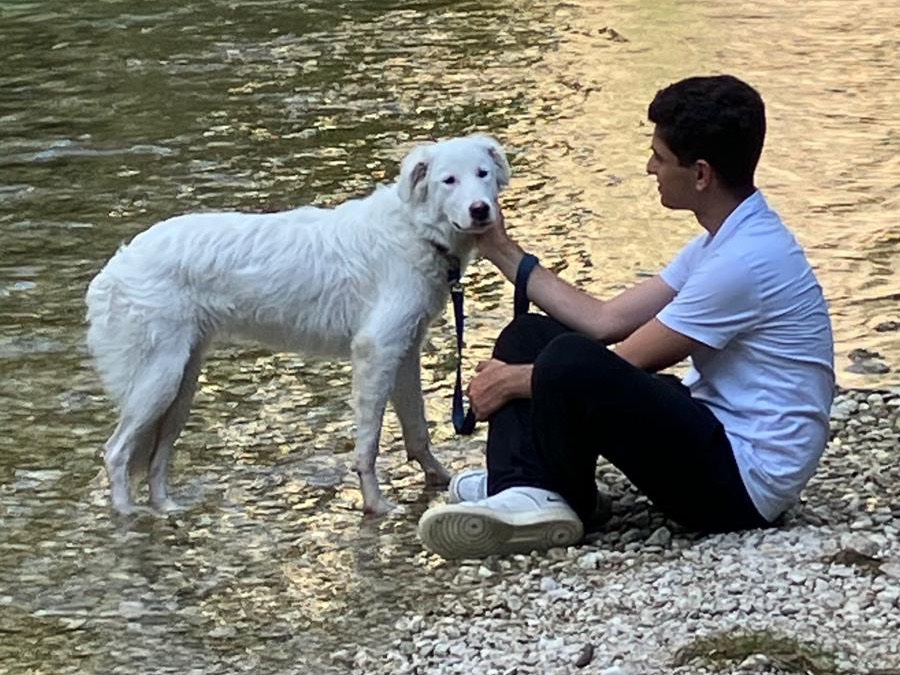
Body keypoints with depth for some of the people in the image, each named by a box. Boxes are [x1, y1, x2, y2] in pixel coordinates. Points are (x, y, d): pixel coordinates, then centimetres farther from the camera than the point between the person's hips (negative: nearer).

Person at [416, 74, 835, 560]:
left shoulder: (746, 260, -22)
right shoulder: (728, 241, 10)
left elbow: (625, 364, -16)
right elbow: (607, 320, 13)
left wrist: (513, 382, -5)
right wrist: (504, 253, 16)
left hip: (745, 480, -10)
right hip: (712, 434, 10)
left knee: (571, 363, -30)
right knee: (528, 336, 9)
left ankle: (567, 502, -2)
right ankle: (524, 493, -12)